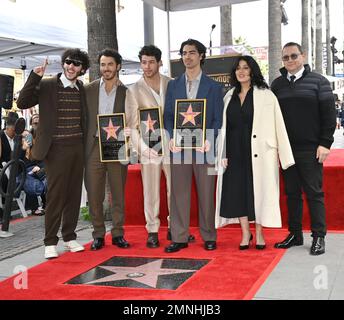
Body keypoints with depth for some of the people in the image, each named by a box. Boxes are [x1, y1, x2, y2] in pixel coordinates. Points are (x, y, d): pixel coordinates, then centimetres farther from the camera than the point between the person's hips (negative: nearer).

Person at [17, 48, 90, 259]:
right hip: (56, 149, -4)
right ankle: (50, 242, 7)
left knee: (74, 194, 9)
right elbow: (22, 103, -12)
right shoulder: (47, 85, -3)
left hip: (78, 147, 5)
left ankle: (70, 237, 21)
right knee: (56, 195, -3)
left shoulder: (82, 89, 10)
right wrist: (35, 77, -18)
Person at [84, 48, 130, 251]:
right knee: (94, 194, 3)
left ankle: (118, 234, 15)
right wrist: (83, 146, -3)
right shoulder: (89, 89, 8)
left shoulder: (126, 92, 6)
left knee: (118, 194, 5)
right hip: (94, 146, 1)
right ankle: (98, 234, 13)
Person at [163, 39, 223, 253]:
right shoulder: (173, 85, 13)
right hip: (179, 147, 2)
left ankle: (209, 237, 14)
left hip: (204, 147, -2)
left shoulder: (213, 87, 8)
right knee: (179, 194, 2)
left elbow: (218, 119, 4)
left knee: (206, 195, 3)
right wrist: (172, 137, -7)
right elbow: (168, 115, 10)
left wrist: (208, 140, -12)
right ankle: (179, 238, 9)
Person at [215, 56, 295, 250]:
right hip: (235, 152, 4)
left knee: (258, 190, 2)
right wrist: (224, 154, 5)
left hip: (258, 152, -4)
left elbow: (278, 125, -4)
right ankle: (245, 232, 15)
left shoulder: (266, 95, -1)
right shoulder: (230, 97, 12)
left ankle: (259, 233, 15)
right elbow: (224, 127, 11)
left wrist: (283, 154, -9)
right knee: (237, 191, 3)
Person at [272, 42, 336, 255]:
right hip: (286, 150, 4)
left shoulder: (318, 81, 1)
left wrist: (325, 143, -9)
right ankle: (295, 234, 18)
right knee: (292, 193, 9)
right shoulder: (277, 84, 11)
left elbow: (329, 114, -3)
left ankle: (319, 237, 7)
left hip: (311, 150, -4)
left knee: (314, 193, -1)